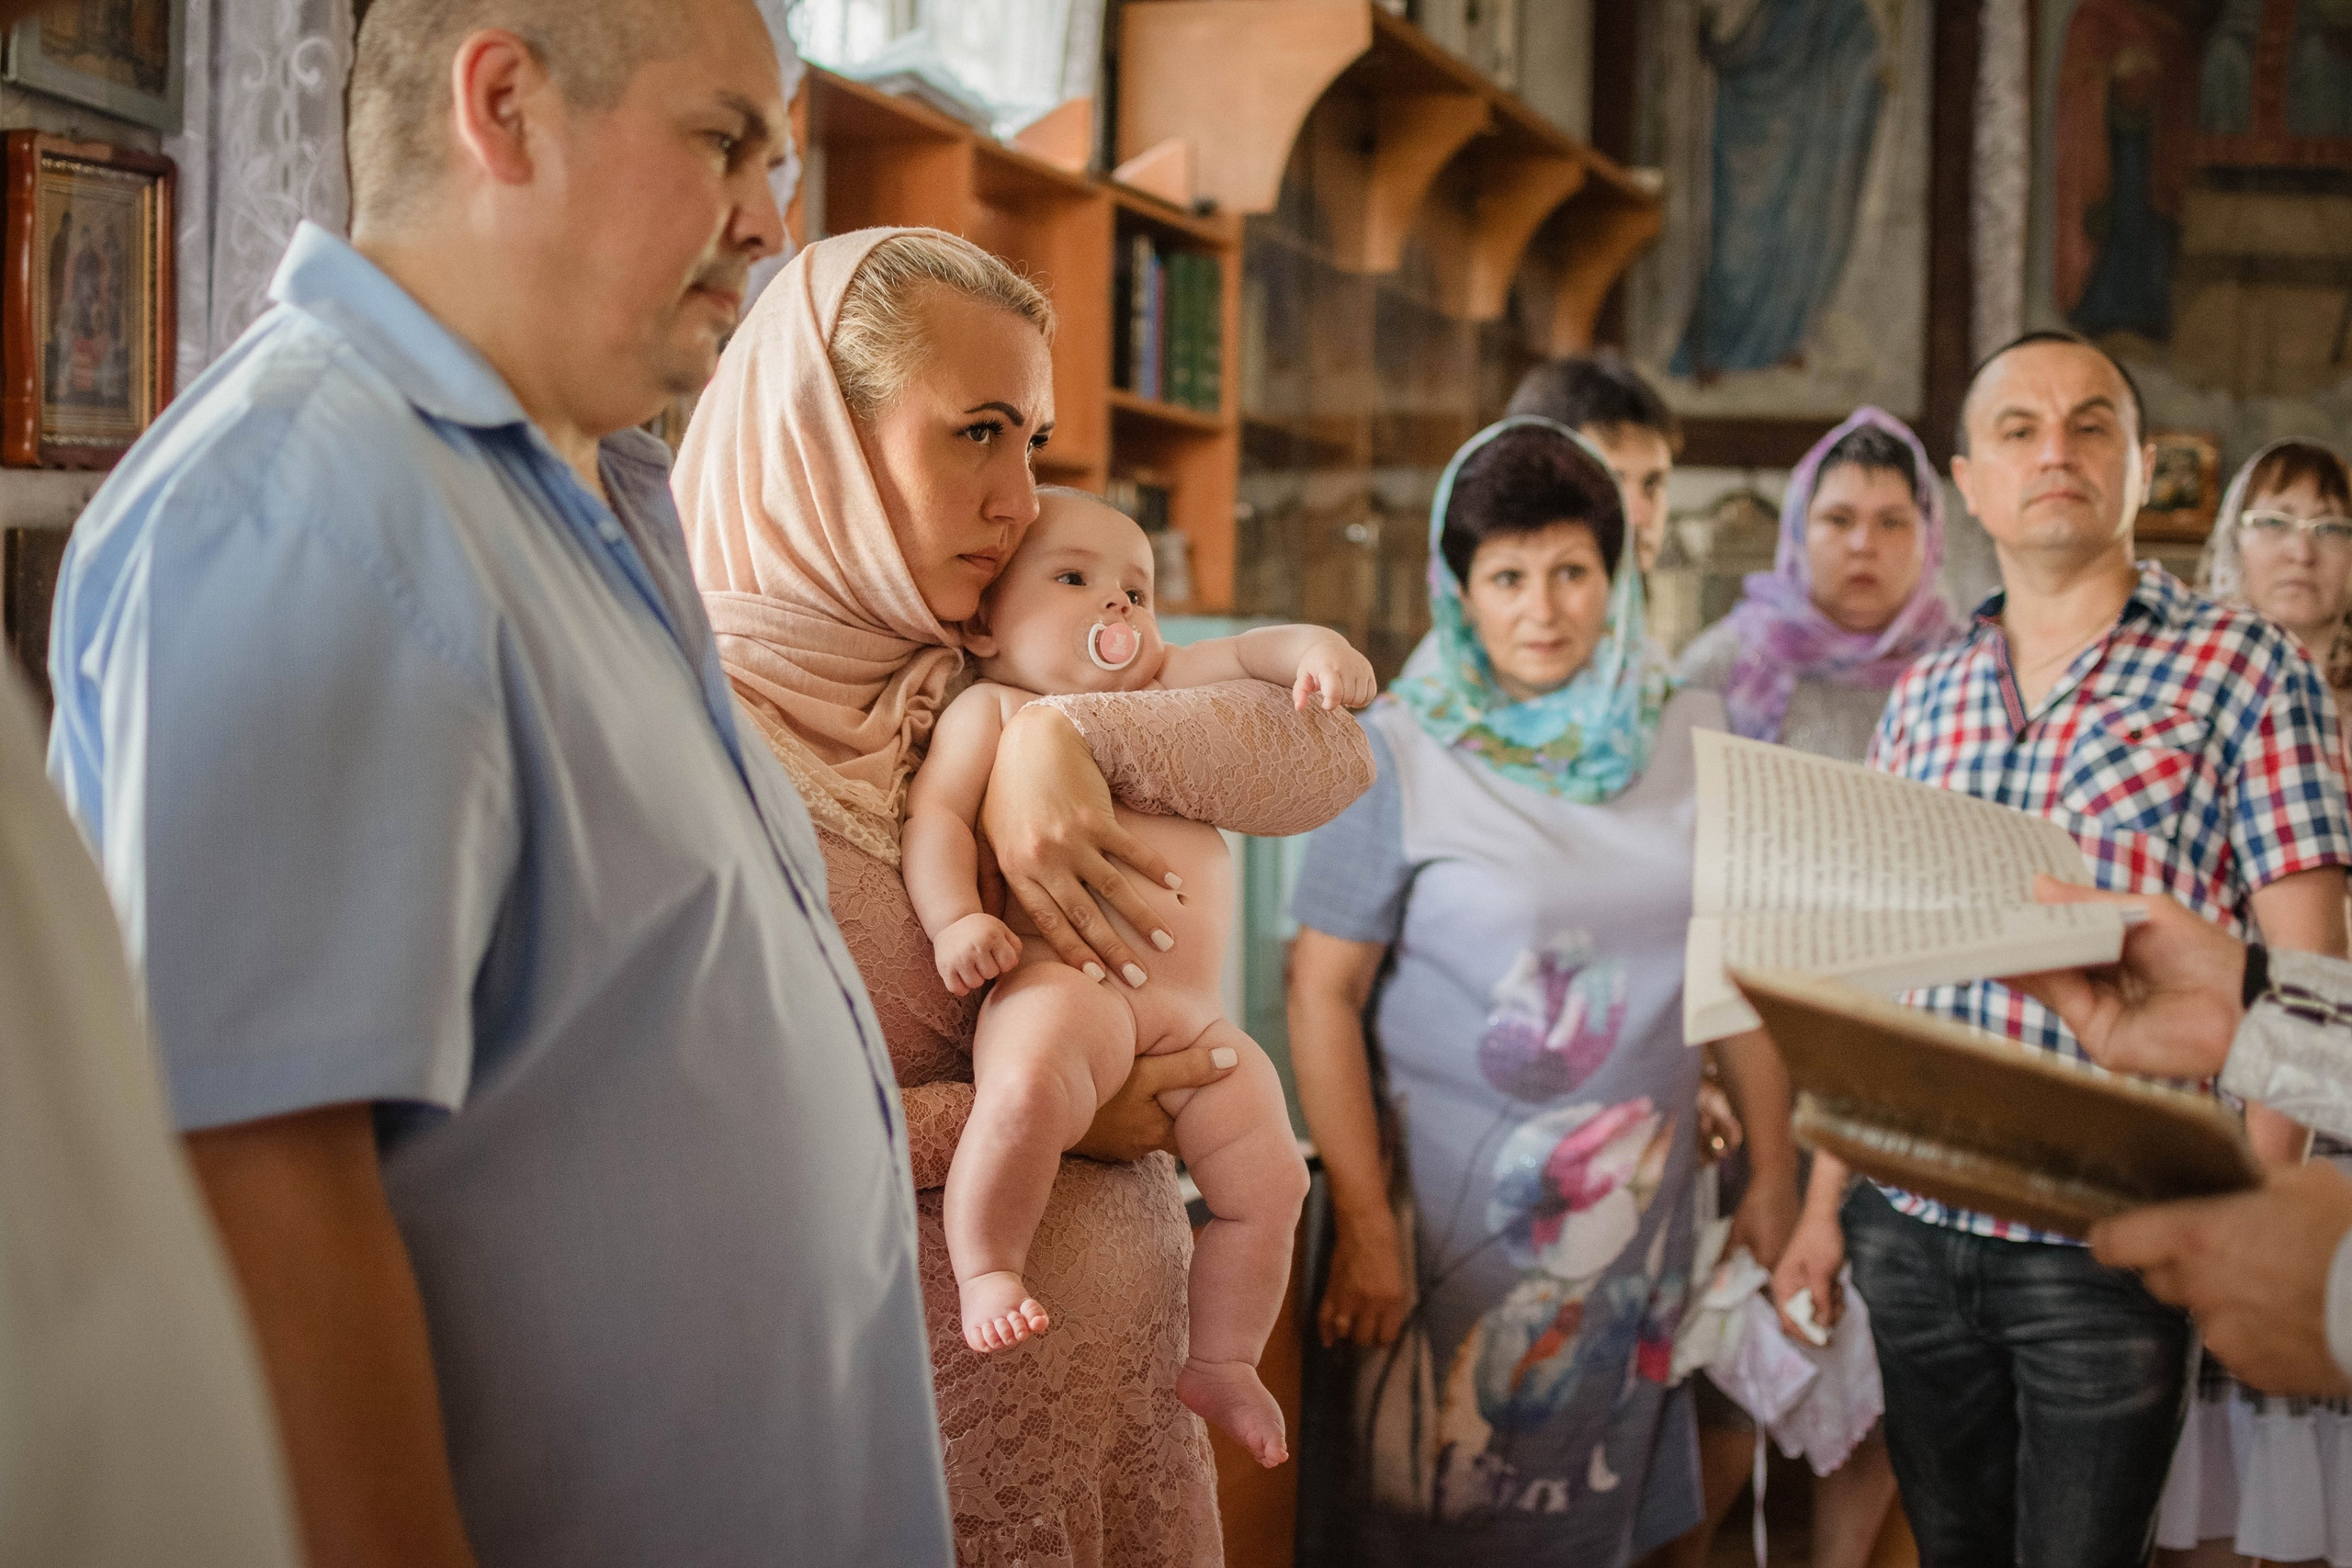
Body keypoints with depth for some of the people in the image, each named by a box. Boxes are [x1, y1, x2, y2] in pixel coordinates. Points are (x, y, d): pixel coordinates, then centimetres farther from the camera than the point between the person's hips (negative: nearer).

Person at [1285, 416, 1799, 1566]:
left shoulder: (1691, 740, 2)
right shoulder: (1395, 755, -9)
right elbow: (1323, 993, -11)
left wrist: (1774, 1174, 9)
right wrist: (1364, 1229, -13)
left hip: (1640, 1211, 4)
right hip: (1452, 1216, -3)